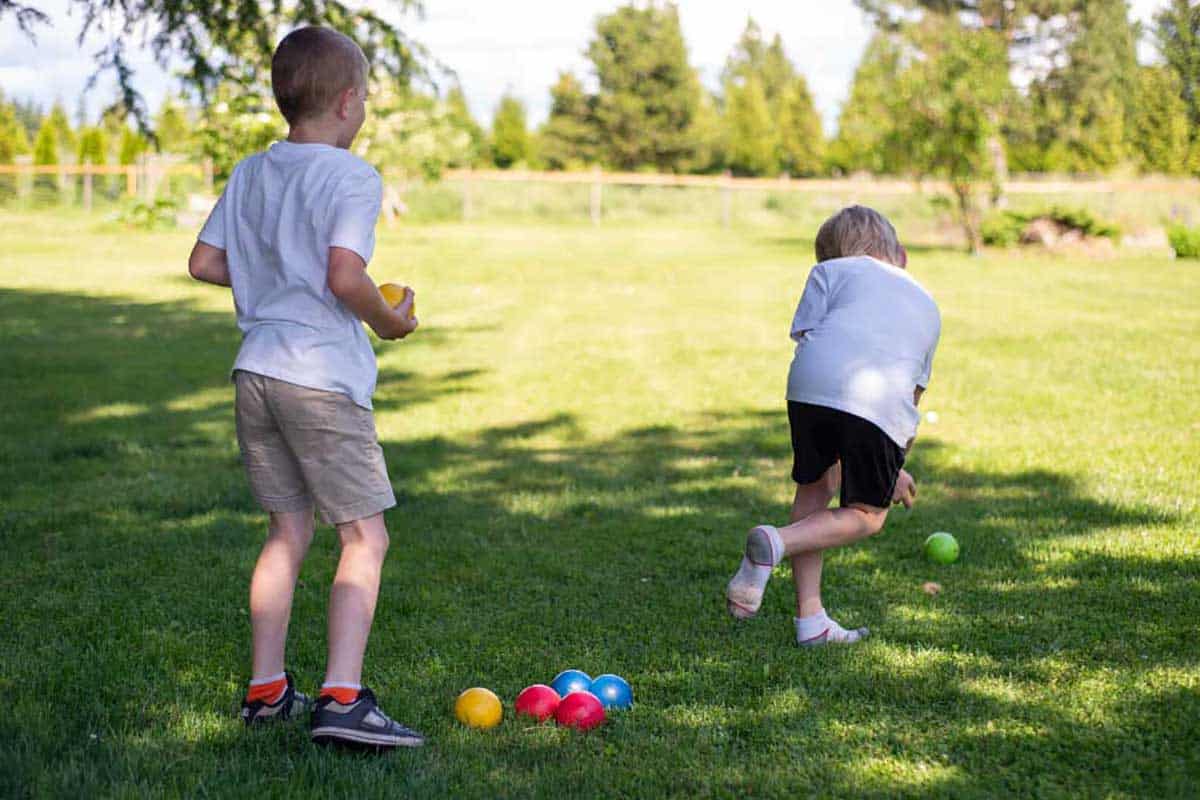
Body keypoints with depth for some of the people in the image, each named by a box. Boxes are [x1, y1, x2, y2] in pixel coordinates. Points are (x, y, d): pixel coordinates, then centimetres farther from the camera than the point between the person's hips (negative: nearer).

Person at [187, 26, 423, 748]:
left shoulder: (250, 174, 13)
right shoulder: (353, 176, -9)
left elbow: (204, 263, 13)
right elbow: (345, 277, -21)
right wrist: (391, 321, -4)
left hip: (256, 370, 8)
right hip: (323, 375, -7)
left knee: (289, 530, 17)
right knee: (365, 535, -2)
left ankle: (267, 689, 21)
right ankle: (342, 698, -11)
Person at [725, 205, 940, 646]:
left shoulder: (831, 271, 27)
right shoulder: (926, 305, 38)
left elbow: (804, 338, 11)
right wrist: (895, 467, 52)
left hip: (812, 385, 0)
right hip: (881, 404, 0)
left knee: (815, 489, 21)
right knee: (867, 515, 16)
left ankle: (810, 619, 17)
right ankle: (778, 541, -11)